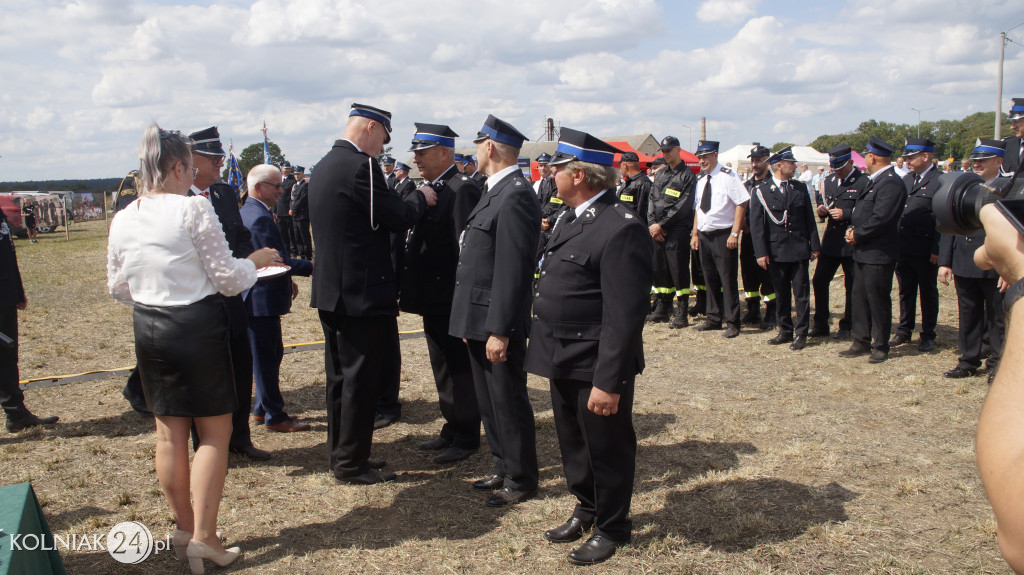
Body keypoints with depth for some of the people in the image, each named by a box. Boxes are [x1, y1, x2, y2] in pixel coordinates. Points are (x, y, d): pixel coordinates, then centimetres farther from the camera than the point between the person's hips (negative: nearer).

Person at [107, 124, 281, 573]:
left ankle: (183, 528, 29)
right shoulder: (193, 209, -14)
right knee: (214, 432, 6)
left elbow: (118, 288, 12)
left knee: (170, 432, 15)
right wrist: (255, 261, 6)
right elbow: (228, 278, -13)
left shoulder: (122, 220, 3)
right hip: (197, 328, -6)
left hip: (149, 331, 6)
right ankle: (203, 538, 6)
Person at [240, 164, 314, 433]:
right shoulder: (260, 218, -21)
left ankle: (262, 409, 28)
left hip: (255, 297, 11)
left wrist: (286, 280, 16)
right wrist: (312, 267, -19)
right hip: (263, 300, -11)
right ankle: (274, 416, 9)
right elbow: (278, 261, -25)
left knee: (272, 354, 18)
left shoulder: (248, 212, 13)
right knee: (265, 358, -1)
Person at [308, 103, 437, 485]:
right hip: (362, 292, -9)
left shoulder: (323, 167, 12)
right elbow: (399, 218, -15)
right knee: (361, 379, 0)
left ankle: (341, 454, 28)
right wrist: (421, 198, 3)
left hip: (331, 291, 10)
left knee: (341, 377, 17)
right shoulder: (361, 165, -17)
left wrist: (409, 200, 16)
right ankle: (351, 464, 9)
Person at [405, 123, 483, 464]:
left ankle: (467, 437, 14)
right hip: (433, 299, 10)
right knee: (442, 368, 18)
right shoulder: (430, 189, 13)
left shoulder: (462, 189, -16)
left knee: (459, 368, 2)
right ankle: (452, 427, 31)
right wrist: (412, 290, 14)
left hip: (451, 300, -9)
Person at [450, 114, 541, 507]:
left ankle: (521, 479, 18)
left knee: (508, 401, 3)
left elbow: (514, 270, -23)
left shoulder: (515, 196, -18)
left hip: (497, 324, -10)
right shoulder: (496, 191, 13)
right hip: (479, 319, 10)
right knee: (488, 400, 19)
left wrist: (499, 330, -23)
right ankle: (503, 468, 33)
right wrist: (471, 322, 16)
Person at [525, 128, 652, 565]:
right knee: (573, 444, 22)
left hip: (596, 367, -9)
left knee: (607, 448, 10)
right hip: (564, 361, 9)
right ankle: (587, 509, 42)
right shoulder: (573, 218, 9)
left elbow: (625, 317, -24)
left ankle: (612, 527, 30)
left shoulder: (621, 229, -22)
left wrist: (609, 382, -24)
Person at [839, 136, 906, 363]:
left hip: (879, 254, -10)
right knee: (860, 298, 14)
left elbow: (881, 219, -24)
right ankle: (862, 342, 23)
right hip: (863, 252, 10)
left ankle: (881, 346, 11)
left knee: (878, 300, 0)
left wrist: (857, 235, -13)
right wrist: (853, 229, 2)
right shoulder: (875, 181, 16)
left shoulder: (891, 183, -17)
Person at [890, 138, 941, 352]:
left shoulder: (941, 181, -10)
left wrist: (936, 250, -16)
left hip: (925, 251, -6)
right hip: (903, 247, 6)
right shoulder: (906, 179, 11)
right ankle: (904, 331, 25)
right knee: (905, 291, 15)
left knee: (928, 293, 8)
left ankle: (928, 335, 18)